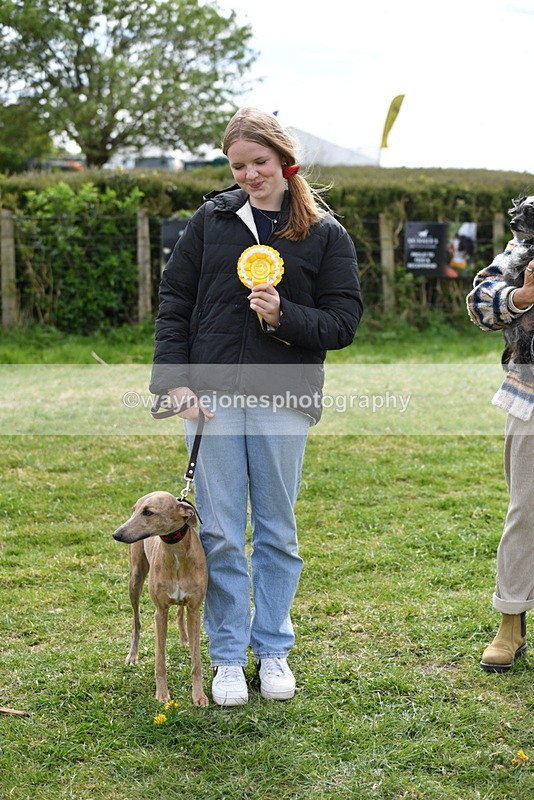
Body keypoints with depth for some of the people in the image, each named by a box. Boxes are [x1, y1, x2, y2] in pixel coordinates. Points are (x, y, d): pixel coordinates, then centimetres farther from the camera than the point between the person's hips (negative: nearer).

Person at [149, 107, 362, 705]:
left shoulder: (325, 234, 2)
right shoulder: (212, 219, 6)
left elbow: (343, 322, 0)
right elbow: (173, 301, 6)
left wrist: (285, 316, -18)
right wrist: (175, 380, -4)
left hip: (283, 400, 0)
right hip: (212, 396, 1)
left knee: (277, 532, 10)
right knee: (220, 533, 4)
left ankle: (274, 650, 24)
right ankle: (228, 657, 16)